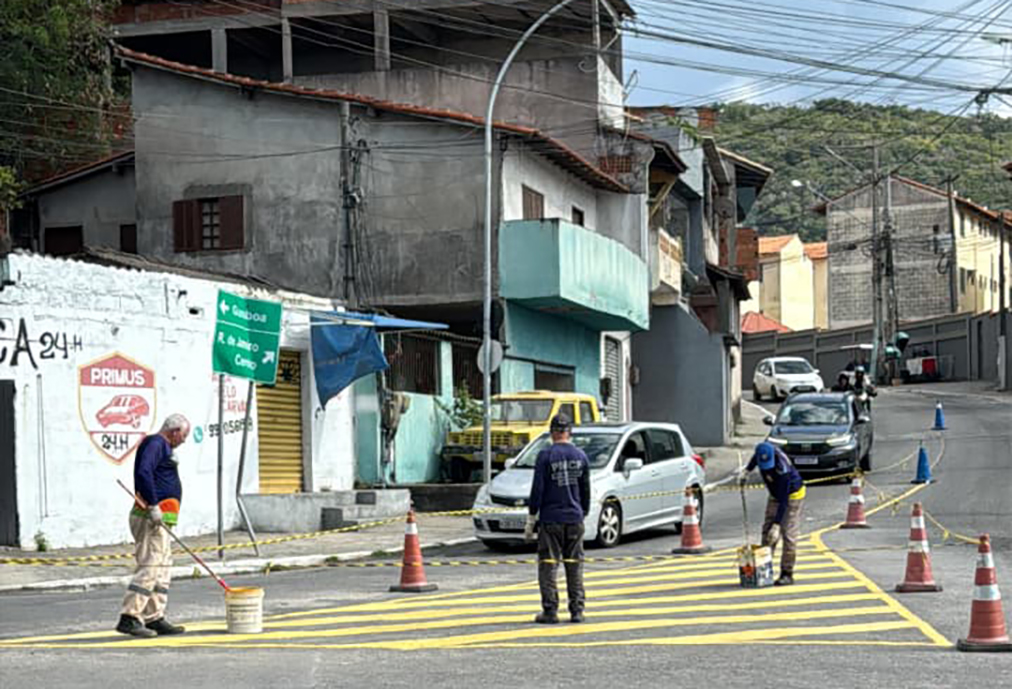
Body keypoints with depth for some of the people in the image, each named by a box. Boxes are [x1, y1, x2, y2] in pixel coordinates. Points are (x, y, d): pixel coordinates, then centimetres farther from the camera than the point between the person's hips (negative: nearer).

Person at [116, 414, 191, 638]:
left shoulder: (162, 446, 23)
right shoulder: (155, 444, -10)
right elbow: (144, 473, -24)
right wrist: (153, 505, -26)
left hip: (158, 518, 11)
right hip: (151, 518, -11)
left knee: (162, 568, 13)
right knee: (150, 567, -14)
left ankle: (154, 618, 16)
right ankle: (129, 618, -16)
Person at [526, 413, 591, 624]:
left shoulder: (546, 455, -8)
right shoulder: (581, 456, 5)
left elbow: (537, 490, -8)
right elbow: (586, 491, 11)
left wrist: (531, 520, -3)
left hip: (550, 519, -4)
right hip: (574, 520, 4)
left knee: (548, 565, 1)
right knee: (575, 565, 9)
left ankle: (550, 611, -2)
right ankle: (577, 611, 8)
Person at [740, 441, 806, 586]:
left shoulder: (782, 470, -38)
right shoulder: (763, 452, -20)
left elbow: (783, 500, -35)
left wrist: (777, 525, -36)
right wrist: (747, 470, 4)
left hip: (792, 495, -8)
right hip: (775, 494, 8)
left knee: (788, 534, -12)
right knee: (767, 530, 4)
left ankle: (787, 574, -8)